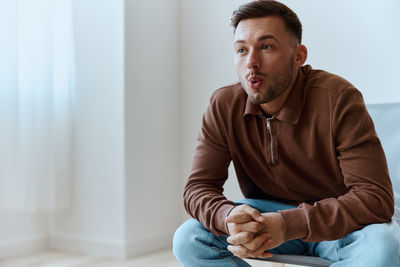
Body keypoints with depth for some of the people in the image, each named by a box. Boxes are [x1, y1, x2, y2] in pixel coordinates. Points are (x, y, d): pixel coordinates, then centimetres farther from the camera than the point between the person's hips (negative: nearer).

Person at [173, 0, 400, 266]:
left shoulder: (338, 99, -21)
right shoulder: (224, 106, -10)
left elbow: (376, 197, -26)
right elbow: (199, 187, -9)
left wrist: (290, 225, -38)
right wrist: (229, 217, -34)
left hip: (335, 221, -2)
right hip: (263, 214, 3)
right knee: (188, 239, -20)